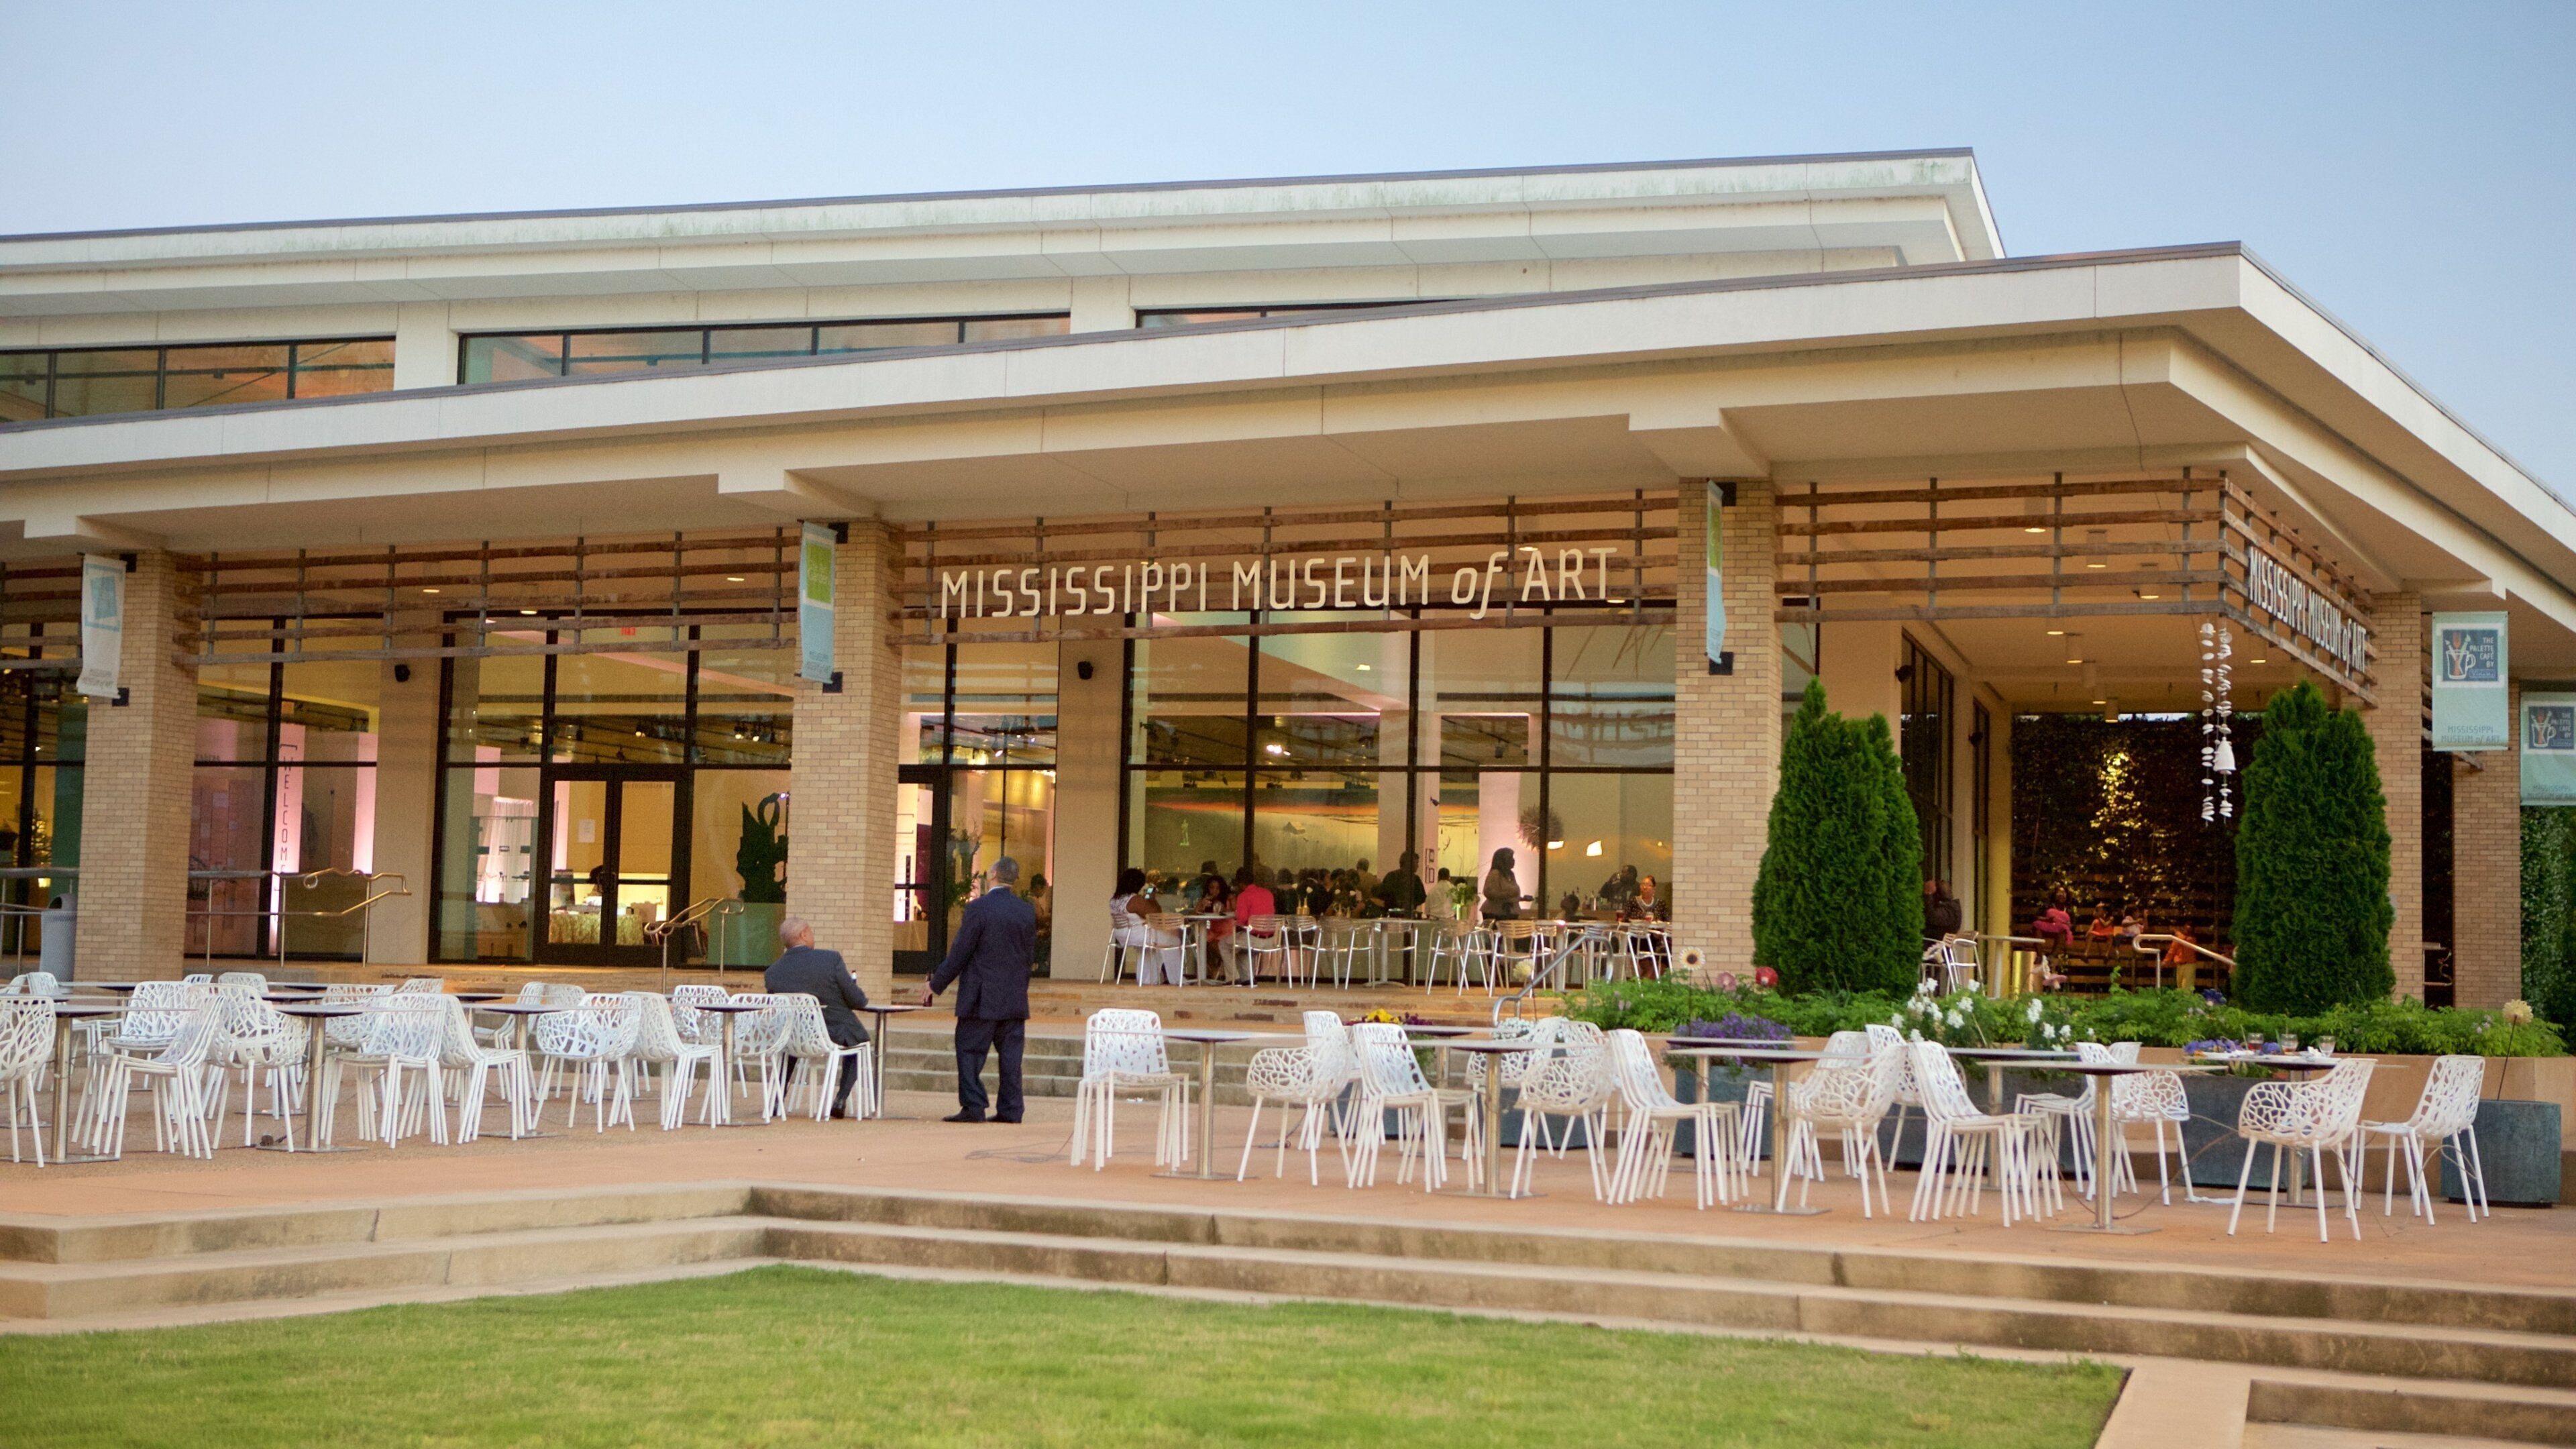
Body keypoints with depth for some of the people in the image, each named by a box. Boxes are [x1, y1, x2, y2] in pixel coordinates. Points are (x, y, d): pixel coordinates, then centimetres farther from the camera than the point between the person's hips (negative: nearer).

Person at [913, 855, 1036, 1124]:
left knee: (970, 1050, 2)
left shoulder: (979, 907, -11)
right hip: (1015, 997, 5)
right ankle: (1011, 1109, 7)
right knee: (1010, 1052, 8)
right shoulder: (1028, 912, 4)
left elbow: (959, 953, -10)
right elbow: (1030, 955, 10)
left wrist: (936, 985, -1)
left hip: (981, 996, -5)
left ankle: (972, 1107, -3)